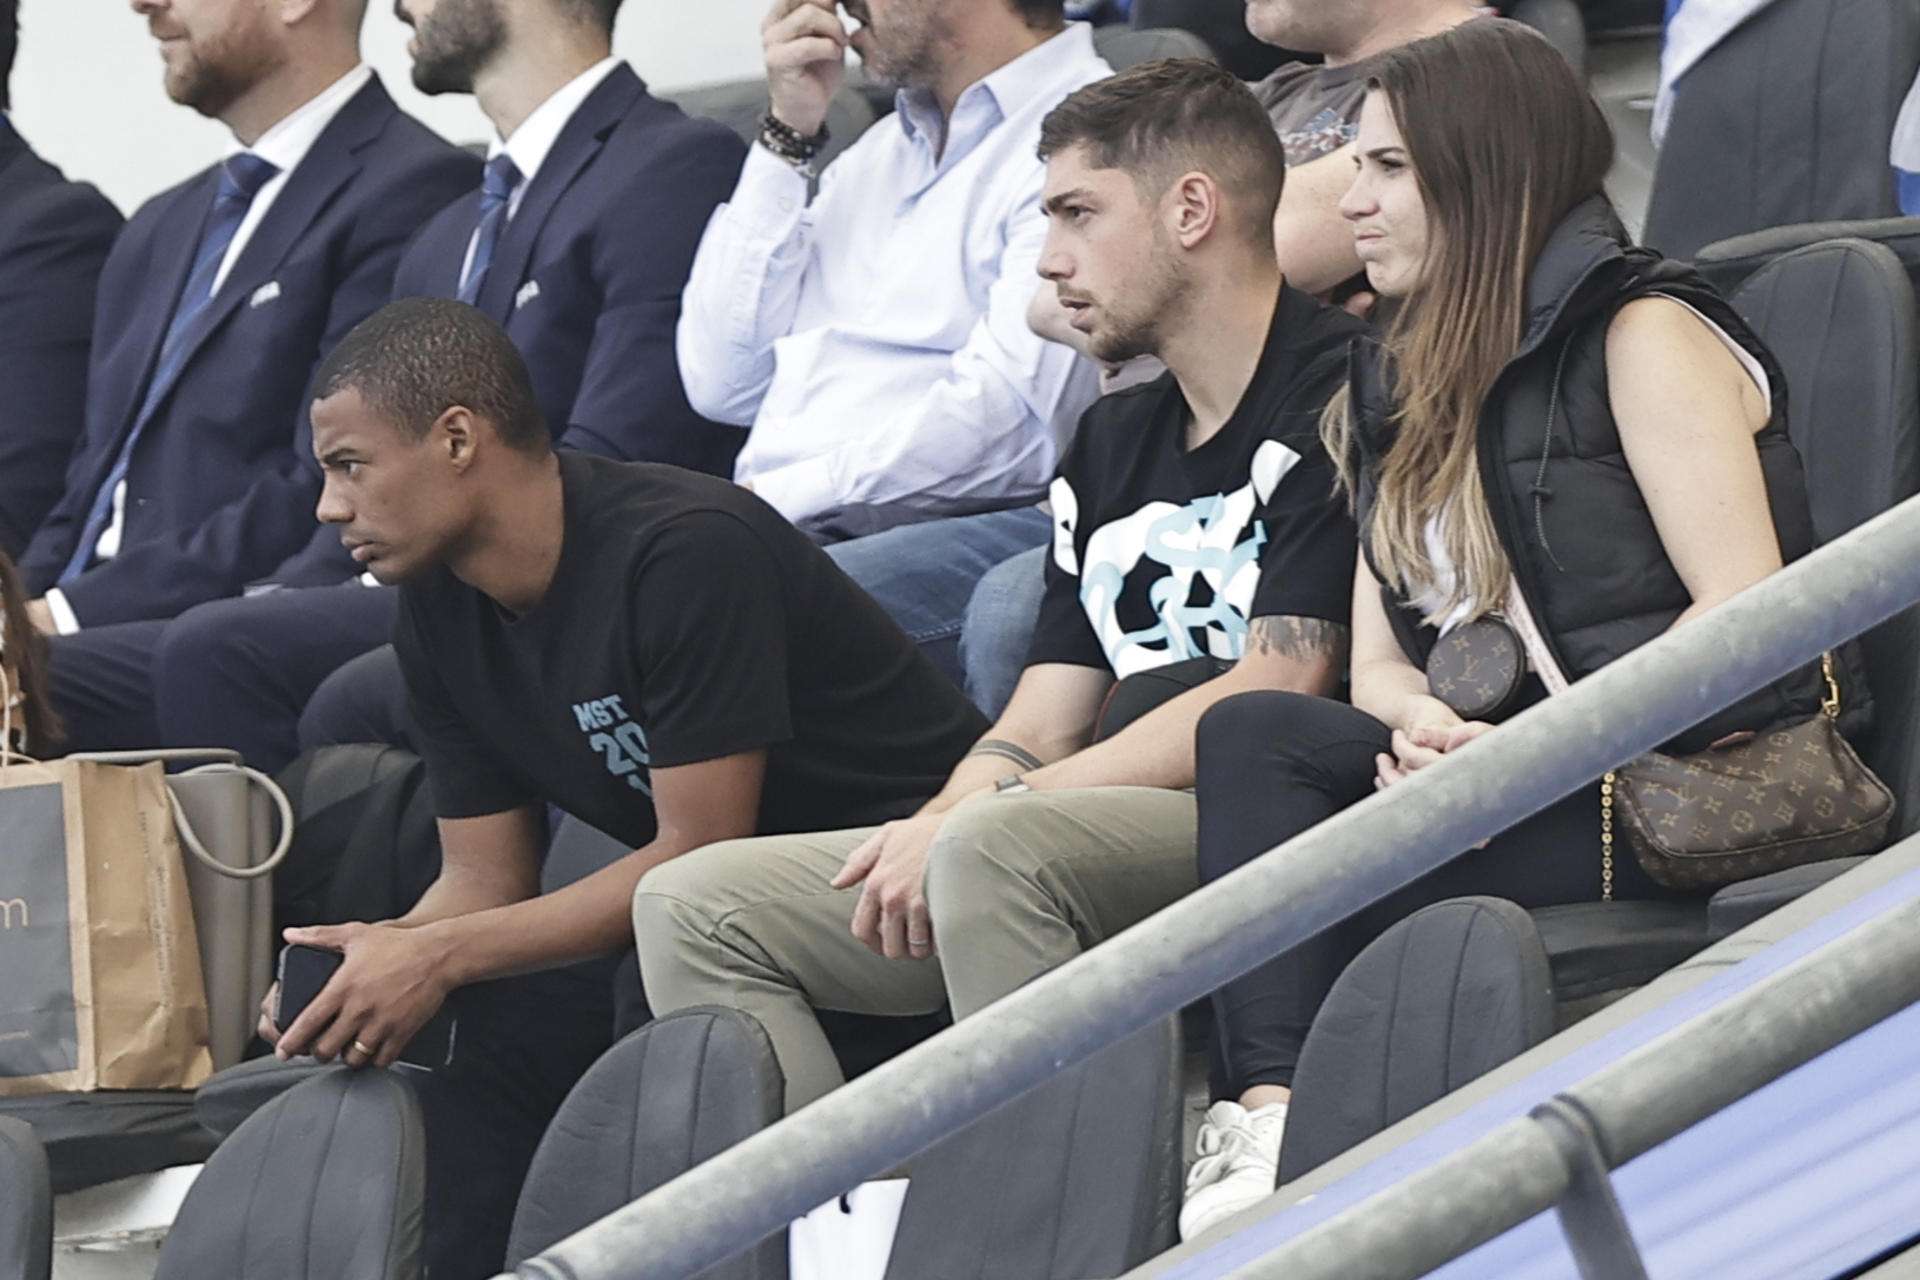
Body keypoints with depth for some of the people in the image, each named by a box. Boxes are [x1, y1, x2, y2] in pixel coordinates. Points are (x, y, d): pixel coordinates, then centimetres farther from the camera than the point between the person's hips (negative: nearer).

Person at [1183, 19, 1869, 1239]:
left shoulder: (1644, 334, -2)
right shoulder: (1404, 389, 22)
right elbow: (1379, 662, 14)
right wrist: (1413, 721, -11)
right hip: (1504, 778, 7)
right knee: (1253, 733, -21)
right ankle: (1272, 1121, -36)